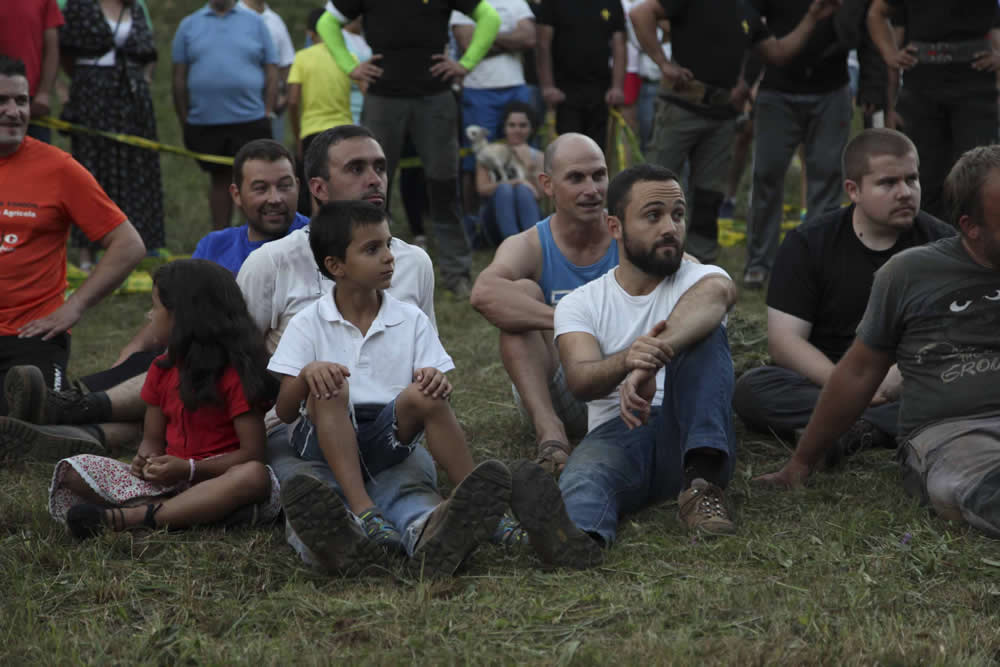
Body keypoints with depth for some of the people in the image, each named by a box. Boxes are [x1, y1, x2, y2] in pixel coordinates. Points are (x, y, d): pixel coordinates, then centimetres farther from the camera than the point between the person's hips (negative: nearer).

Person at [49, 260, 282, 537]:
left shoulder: (235, 373, -7)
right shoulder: (162, 369, 12)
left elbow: (252, 453, -12)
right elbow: (153, 439, 15)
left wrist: (188, 469, -20)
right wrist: (145, 461, -9)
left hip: (214, 479, -5)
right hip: (169, 480, 5)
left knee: (255, 477, -41)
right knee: (74, 470, -10)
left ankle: (131, 516, -44)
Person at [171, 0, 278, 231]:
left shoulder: (255, 23, 8)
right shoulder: (188, 25, 9)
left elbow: (272, 73, 6)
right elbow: (179, 79, 8)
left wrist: (267, 114, -3)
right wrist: (184, 122, 3)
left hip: (250, 122, -1)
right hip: (204, 123, 1)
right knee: (219, 179, 9)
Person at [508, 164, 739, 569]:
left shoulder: (701, 279, 11)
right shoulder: (580, 304, 15)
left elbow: (717, 294, -18)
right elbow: (580, 380, -6)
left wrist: (650, 363, -39)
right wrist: (627, 360, -33)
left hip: (687, 435, 0)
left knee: (705, 332, -23)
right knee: (586, 473, -36)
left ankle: (702, 482, -38)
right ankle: (577, 536, -74)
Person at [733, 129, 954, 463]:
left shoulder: (941, 242, 4)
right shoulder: (806, 244, 2)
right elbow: (784, 340, -6)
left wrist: (905, 373, -22)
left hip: (910, 385, 0)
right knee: (751, 390, -29)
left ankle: (848, 430, -38)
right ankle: (885, 426, -35)